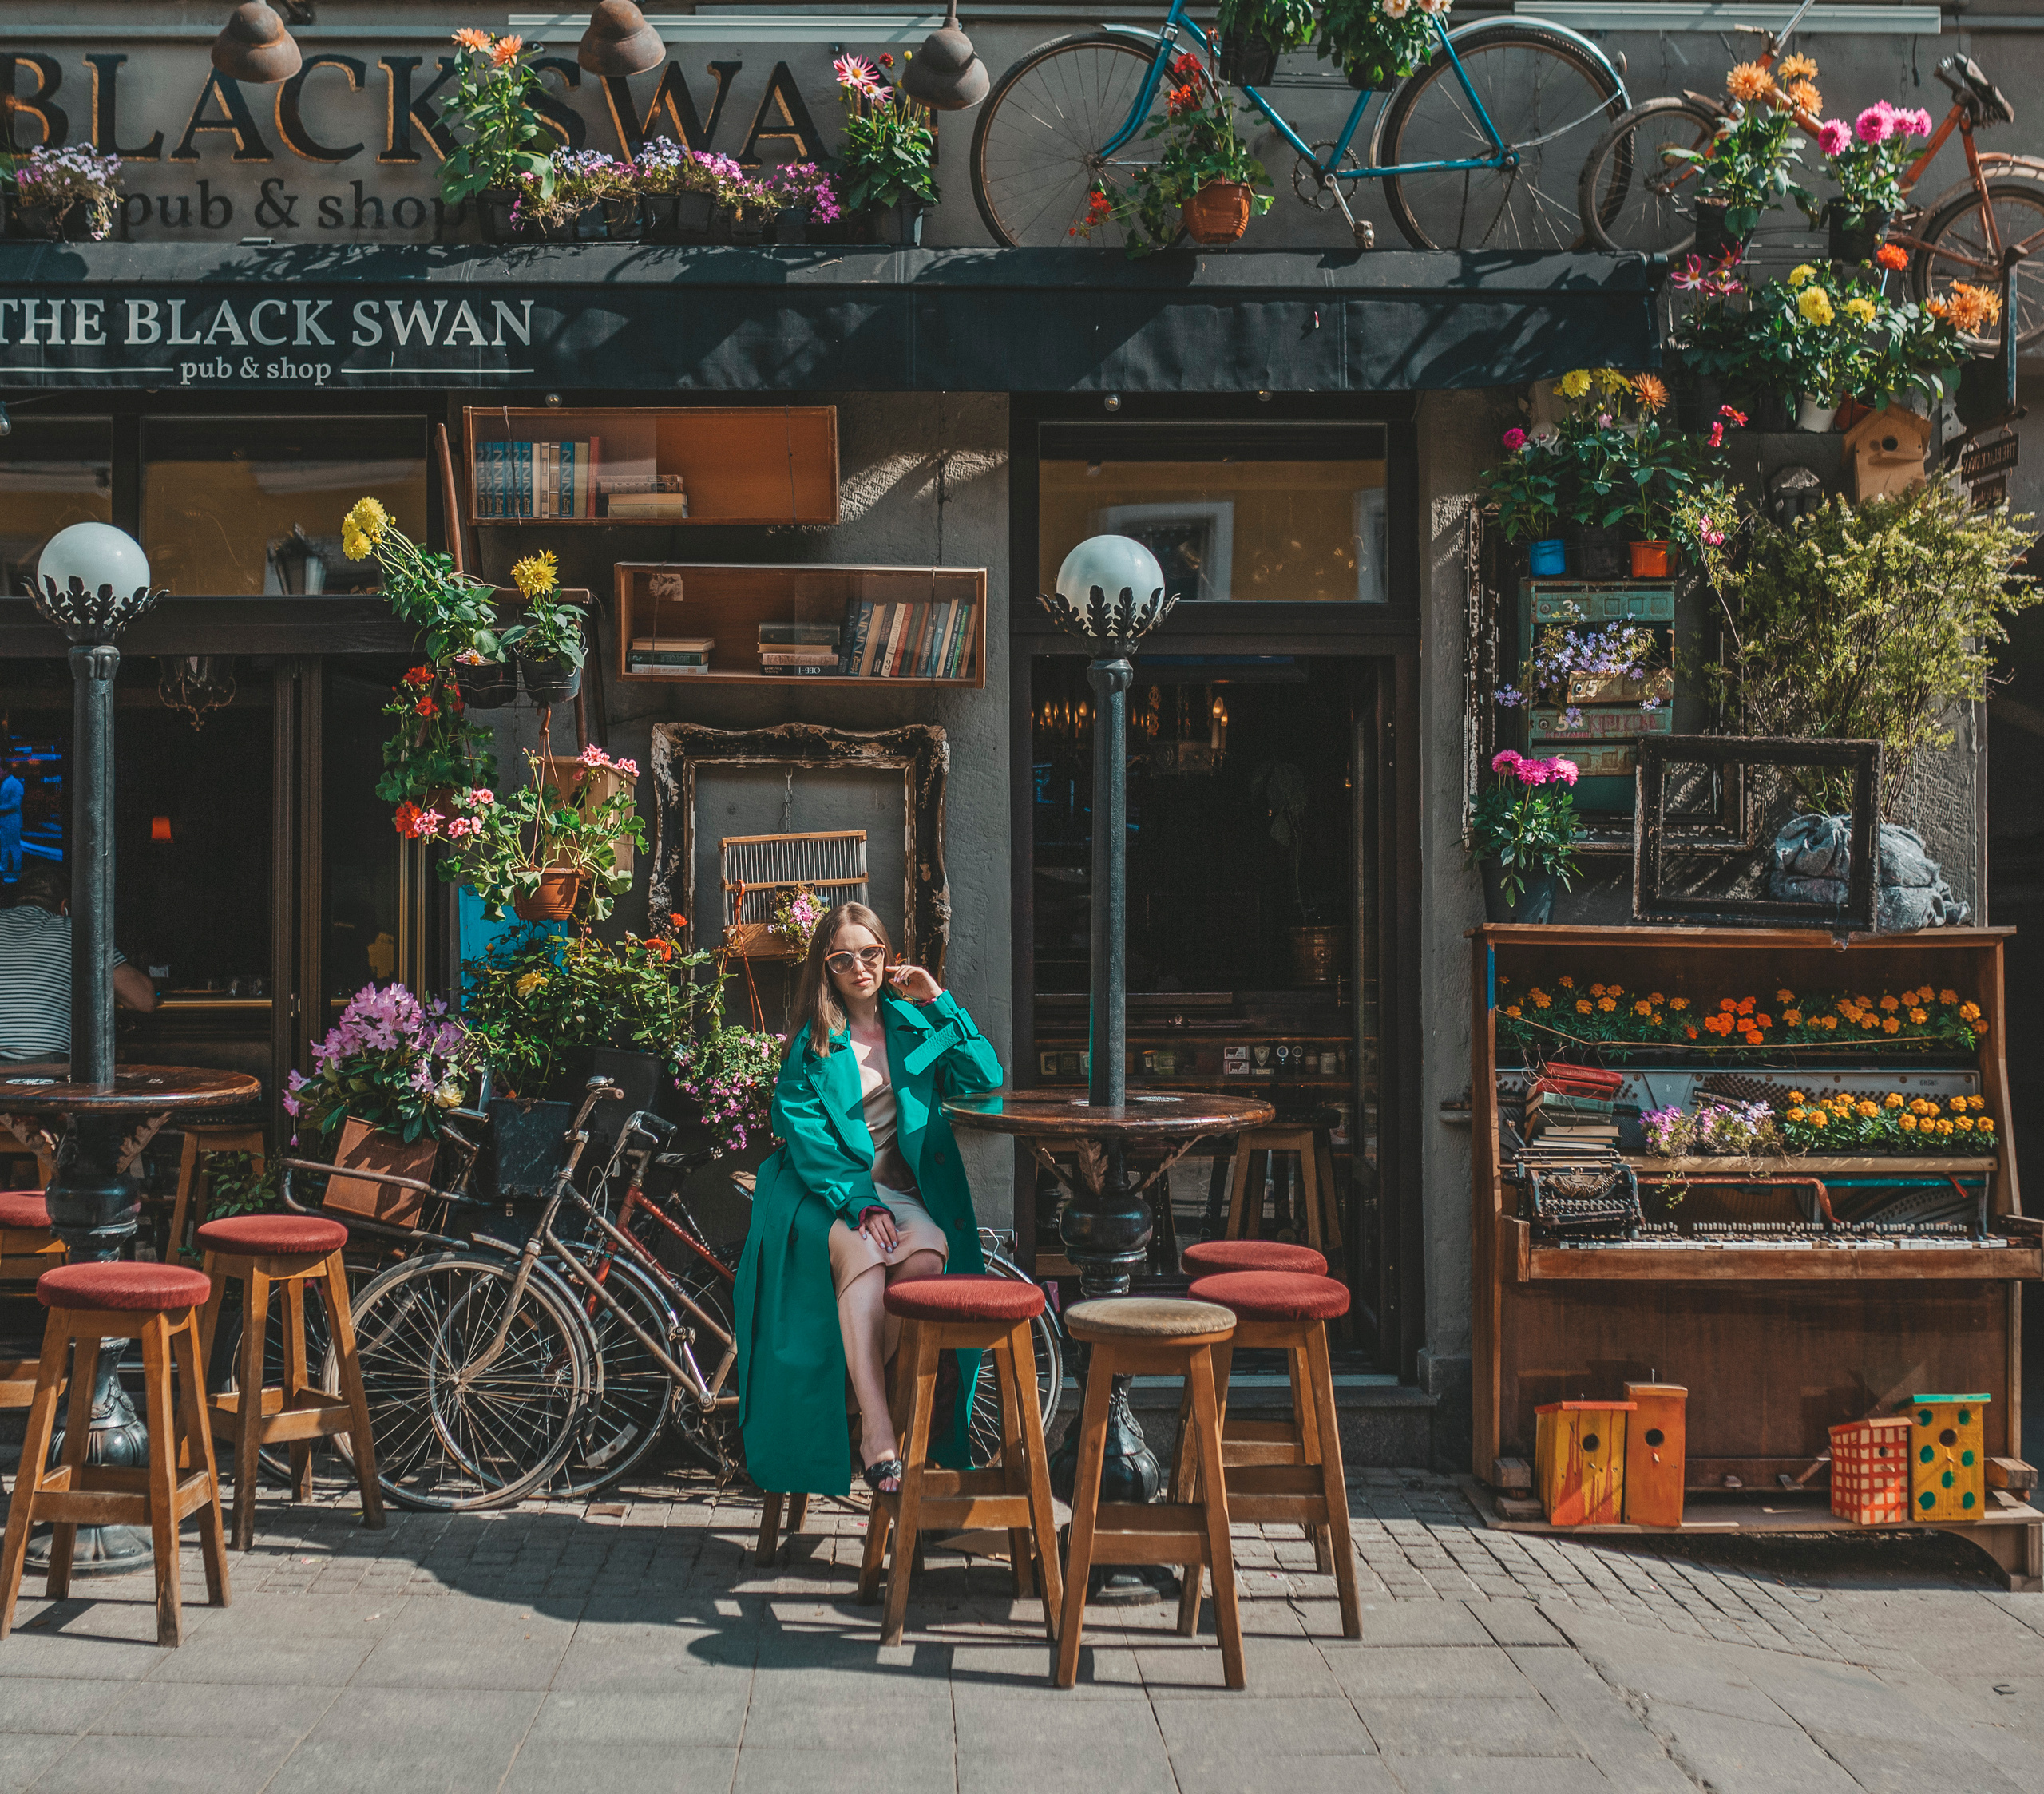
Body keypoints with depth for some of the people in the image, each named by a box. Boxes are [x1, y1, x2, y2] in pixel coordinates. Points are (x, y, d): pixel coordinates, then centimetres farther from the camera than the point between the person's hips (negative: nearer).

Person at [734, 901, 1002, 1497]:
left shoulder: (912, 1024, 15)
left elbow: (985, 1080, 3)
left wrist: (940, 1003, -2)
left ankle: (868, 1383, -17)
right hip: (824, 1191, -2)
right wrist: (859, 1202, -18)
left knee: (928, 1254, -33)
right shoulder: (811, 1040, 8)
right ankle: (877, 1431, -38)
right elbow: (803, 1132, -4)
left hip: (900, 1188, 2)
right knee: (863, 1254, -36)